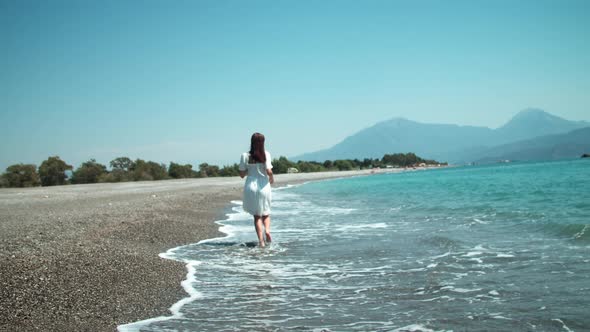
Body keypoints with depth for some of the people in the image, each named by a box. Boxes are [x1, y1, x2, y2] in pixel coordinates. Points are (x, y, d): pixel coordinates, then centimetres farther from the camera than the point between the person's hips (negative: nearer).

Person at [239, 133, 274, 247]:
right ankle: (267, 230, -8)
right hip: (264, 186, 0)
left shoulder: (245, 156, -3)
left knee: (257, 215, 11)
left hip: (250, 186, 1)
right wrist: (272, 178, 7)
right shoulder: (265, 154, -7)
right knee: (266, 213, 19)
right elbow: (269, 171, -13)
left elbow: (242, 174, -1)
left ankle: (261, 240, 3)